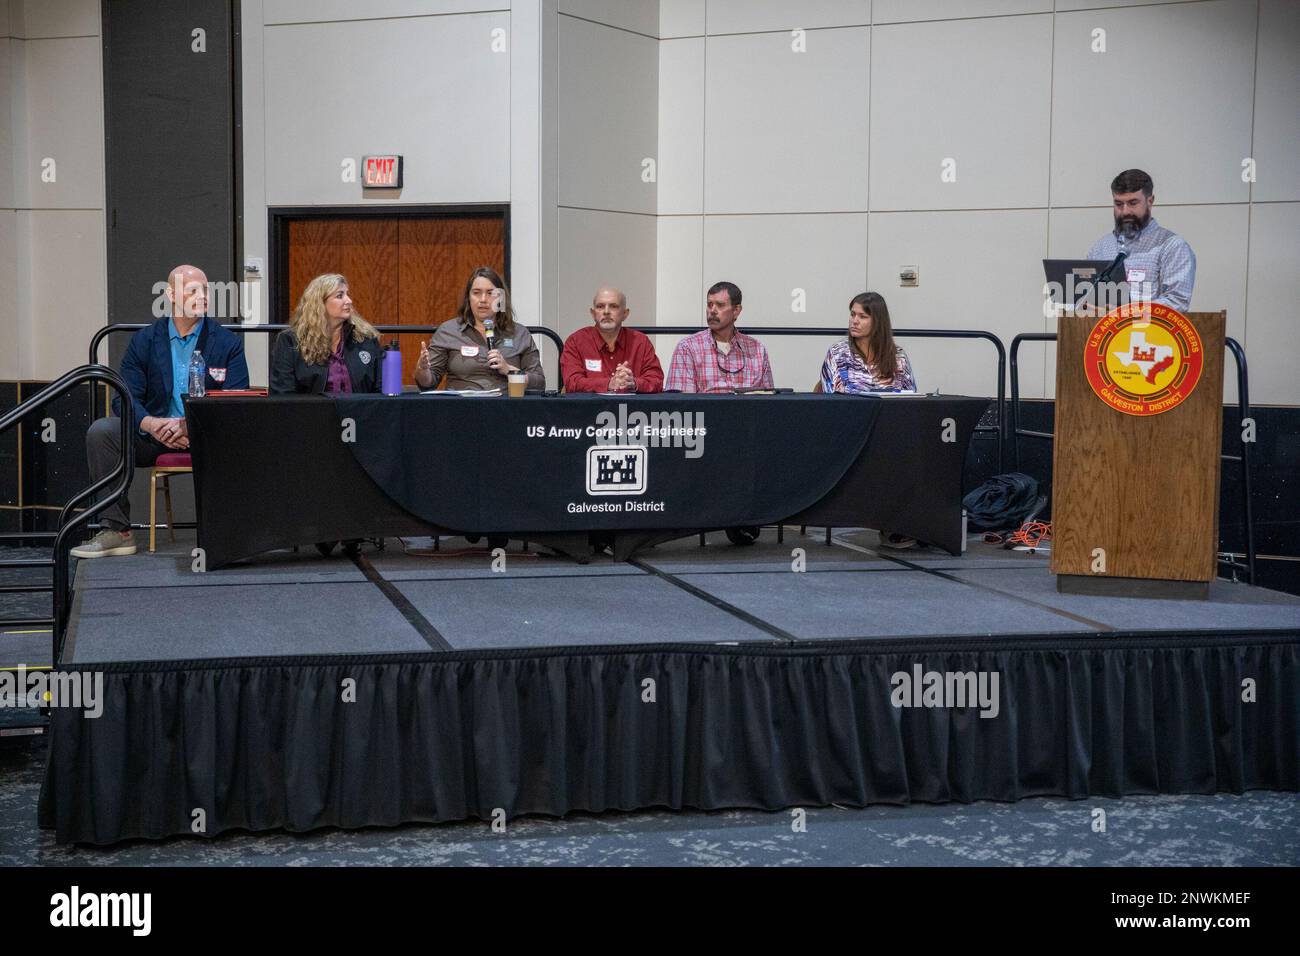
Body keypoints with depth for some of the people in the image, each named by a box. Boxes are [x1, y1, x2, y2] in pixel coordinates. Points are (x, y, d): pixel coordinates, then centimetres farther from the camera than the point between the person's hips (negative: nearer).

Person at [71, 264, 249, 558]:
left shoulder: (228, 342, 5)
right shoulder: (143, 341, 8)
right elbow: (126, 399, 1)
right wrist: (151, 424, -23)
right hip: (154, 435, 2)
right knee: (101, 430, -22)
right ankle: (116, 531, -18)